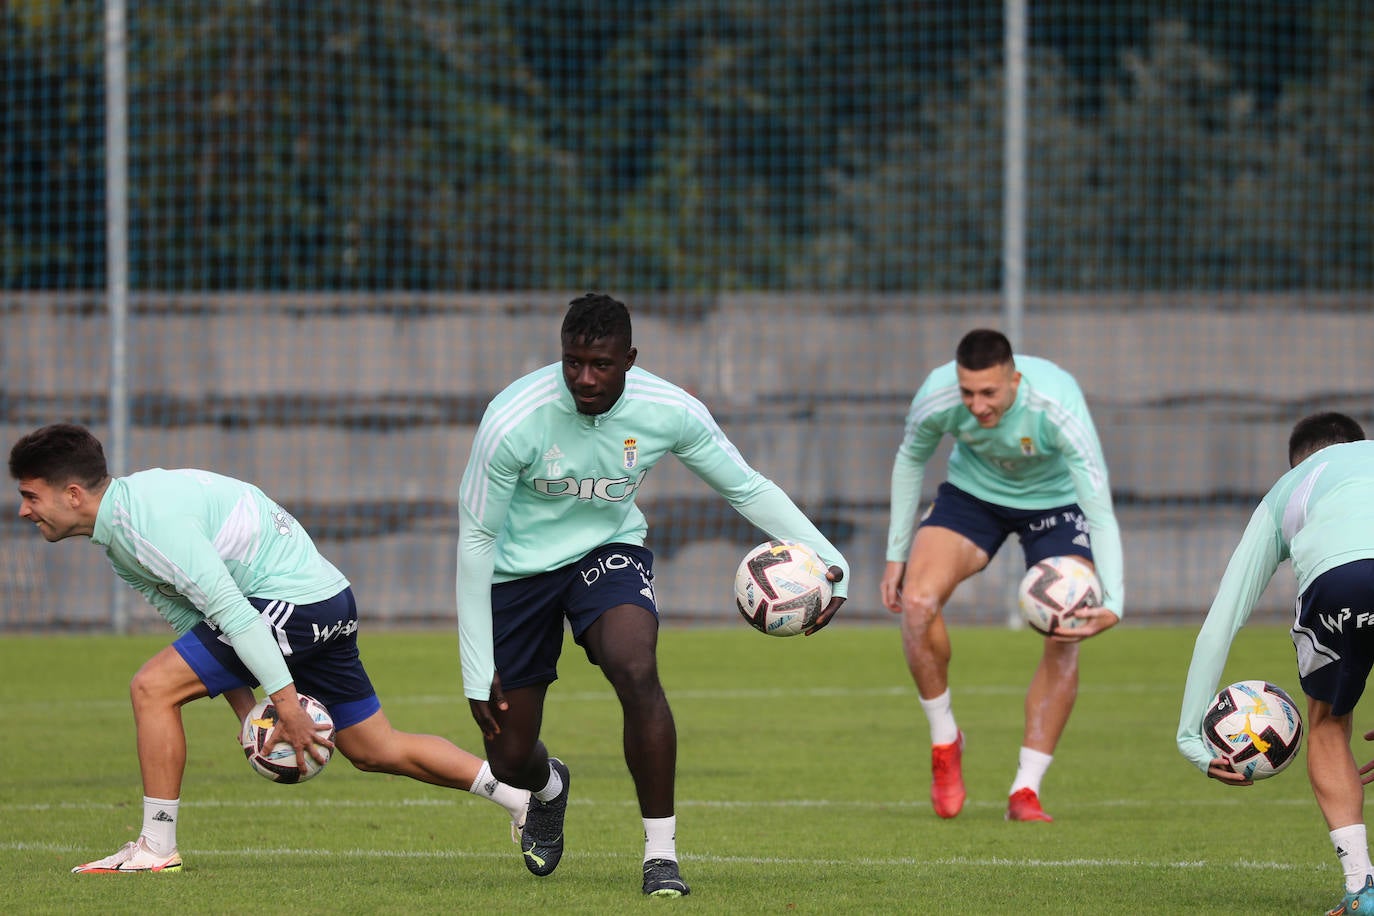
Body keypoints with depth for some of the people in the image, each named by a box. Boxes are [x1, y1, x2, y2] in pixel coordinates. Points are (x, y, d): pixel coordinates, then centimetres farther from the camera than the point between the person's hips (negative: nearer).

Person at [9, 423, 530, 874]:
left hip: (293, 601, -11)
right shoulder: (116, 536, 12)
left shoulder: (144, 518, -21)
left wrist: (285, 701, -23)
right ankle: (525, 795, 23)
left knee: (153, 687, -11)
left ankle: (156, 848, -5)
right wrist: (246, 709, 12)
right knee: (375, 751, 17)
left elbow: (228, 607, -24)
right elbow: (195, 620, 18)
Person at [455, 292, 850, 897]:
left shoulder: (669, 411, -20)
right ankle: (549, 787, 45)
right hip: (520, 568, -1)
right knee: (509, 758, 3)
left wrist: (826, 559, -18)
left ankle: (661, 852, -19)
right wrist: (477, 670, -18)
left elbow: (747, 488, -5)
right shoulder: (513, 420, -28)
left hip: (610, 552, 1)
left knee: (637, 672, -32)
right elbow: (475, 540, -18)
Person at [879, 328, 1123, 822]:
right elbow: (910, 460, -4)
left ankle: (1026, 790, -5)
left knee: (1065, 638, -17)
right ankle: (944, 742, -2)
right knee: (917, 600, -23)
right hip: (974, 491, 2)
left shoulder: (1058, 407, -37)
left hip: (1056, 499, -1)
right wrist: (896, 554, -3)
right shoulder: (936, 397, -29)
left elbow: (1101, 514, -37)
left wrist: (1112, 606, -48)